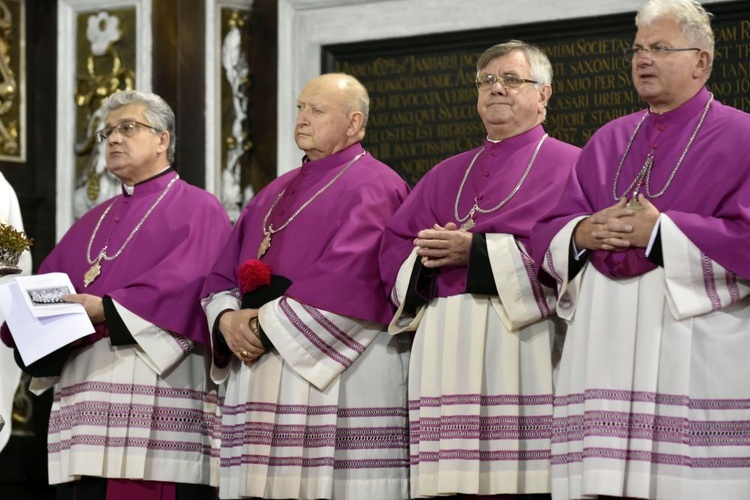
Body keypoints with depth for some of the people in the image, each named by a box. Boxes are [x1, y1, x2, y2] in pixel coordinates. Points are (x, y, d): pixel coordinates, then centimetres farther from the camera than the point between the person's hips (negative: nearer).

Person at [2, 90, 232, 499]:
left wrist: (107, 309, -19)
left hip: (157, 400, -6)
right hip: (86, 399, 6)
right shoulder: (93, 223, 26)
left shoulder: (196, 209, 5)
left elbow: (188, 285, -12)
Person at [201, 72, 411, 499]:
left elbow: (347, 279, -17)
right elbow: (223, 276, 18)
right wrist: (229, 319, -4)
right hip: (260, 382, 7)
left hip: (338, 381, -7)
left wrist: (269, 324, -14)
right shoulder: (276, 193, 22)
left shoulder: (373, 188, -3)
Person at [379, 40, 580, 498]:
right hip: (444, 351, 5)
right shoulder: (448, 174, 24)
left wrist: (477, 251, -12)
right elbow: (394, 246, 17)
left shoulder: (568, 165, 7)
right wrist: (429, 257, -5)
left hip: (520, 340, -5)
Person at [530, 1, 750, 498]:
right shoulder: (609, 141, 20)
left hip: (697, 356, -5)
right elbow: (549, 231, 17)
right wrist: (584, 233, -5)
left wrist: (659, 231, -12)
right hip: (606, 353, 5)